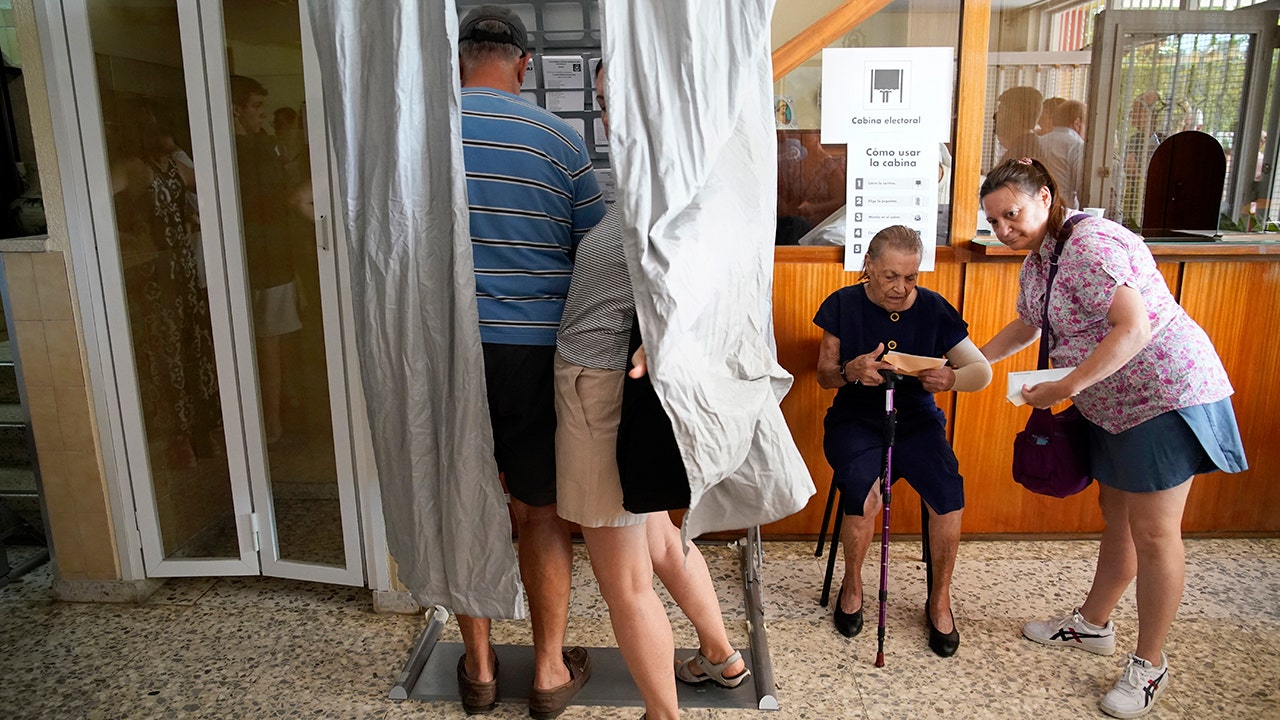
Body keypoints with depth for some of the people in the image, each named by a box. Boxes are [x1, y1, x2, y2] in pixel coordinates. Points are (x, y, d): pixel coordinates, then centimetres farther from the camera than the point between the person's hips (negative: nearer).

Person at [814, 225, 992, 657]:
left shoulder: (933, 308, -1)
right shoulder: (844, 305, -2)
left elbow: (982, 370, 0)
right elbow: (824, 375, 3)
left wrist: (952, 378, -24)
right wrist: (851, 370, -21)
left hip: (916, 418, 2)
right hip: (856, 419, -1)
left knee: (949, 493, -25)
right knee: (864, 494, -30)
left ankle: (940, 601, 1)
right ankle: (852, 586, 2)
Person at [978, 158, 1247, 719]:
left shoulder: (1089, 244, -23)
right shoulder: (1037, 259, 8)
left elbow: (1135, 327, -29)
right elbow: (1026, 327, 23)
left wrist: (1067, 387, -29)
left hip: (1167, 393, -10)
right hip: (1114, 403, 10)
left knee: (1153, 531, -1)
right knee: (1116, 513, 19)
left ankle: (1149, 666, 13)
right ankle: (1093, 625, 34)